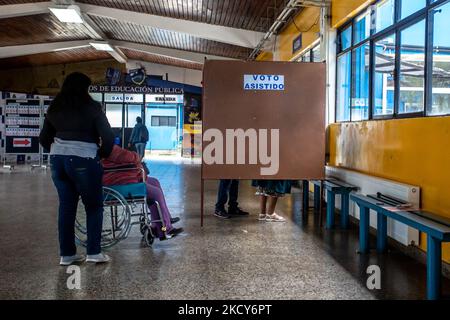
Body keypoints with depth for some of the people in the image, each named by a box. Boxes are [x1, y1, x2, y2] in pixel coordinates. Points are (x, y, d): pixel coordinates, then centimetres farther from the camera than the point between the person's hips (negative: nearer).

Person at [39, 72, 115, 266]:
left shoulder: (54, 109, 11)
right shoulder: (91, 107, -4)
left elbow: (44, 139, 17)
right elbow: (108, 137, -8)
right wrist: (103, 154, 8)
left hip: (57, 160, 5)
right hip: (83, 160, -5)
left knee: (66, 206, 12)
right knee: (94, 206, 8)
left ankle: (67, 254, 16)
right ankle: (93, 252, 8)